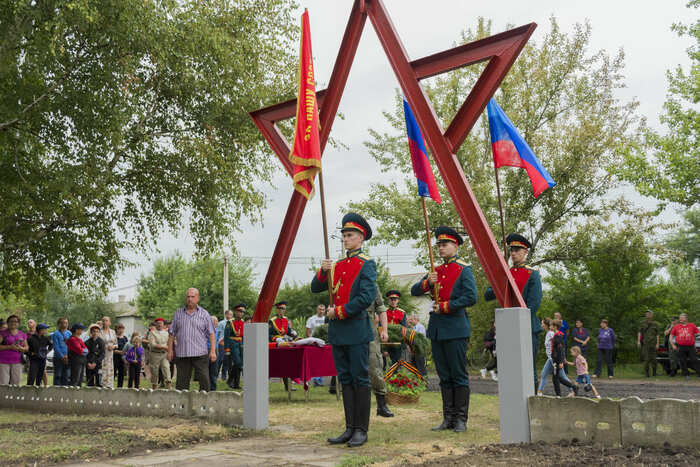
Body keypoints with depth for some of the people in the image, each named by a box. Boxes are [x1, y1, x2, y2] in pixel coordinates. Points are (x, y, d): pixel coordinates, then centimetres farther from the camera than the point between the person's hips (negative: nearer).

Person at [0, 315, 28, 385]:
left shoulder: (22, 335, 11)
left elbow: (26, 347, 16)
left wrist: (21, 348, -6)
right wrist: (10, 347, -17)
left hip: (17, 362, 4)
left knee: (16, 381, -1)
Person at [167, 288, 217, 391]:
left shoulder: (204, 314, 8)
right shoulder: (178, 313, 12)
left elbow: (211, 334, 4)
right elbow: (172, 333, 13)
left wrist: (213, 351, -4)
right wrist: (170, 350, 7)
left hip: (200, 353, -2)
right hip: (181, 354, 2)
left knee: (204, 379, -8)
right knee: (181, 382, 3)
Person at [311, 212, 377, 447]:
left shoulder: (367, 265, -5)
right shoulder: (337, 266, 16)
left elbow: (367, 297, -15)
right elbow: (315, 289, 14)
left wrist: (339, 312, -13)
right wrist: (323, 271, -5)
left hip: (357, 330, -7)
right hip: (338, 332, 7)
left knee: (360, 380, -2)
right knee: (346, 380, 10)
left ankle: (361, 430, 4)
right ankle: (350, 428, 15)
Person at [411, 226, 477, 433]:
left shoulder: (464, 270, -2)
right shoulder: (436, 271, 16)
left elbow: (470, 297, -13)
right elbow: (414, 291, 11)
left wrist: (444, 306, -14)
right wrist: (427, 283, -9)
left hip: (456, 329, -6)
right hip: (436, 329, 6)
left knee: (459, 375, -2)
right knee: (444, 376, 9)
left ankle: (461, 419, 4)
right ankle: (448, 418, 15)